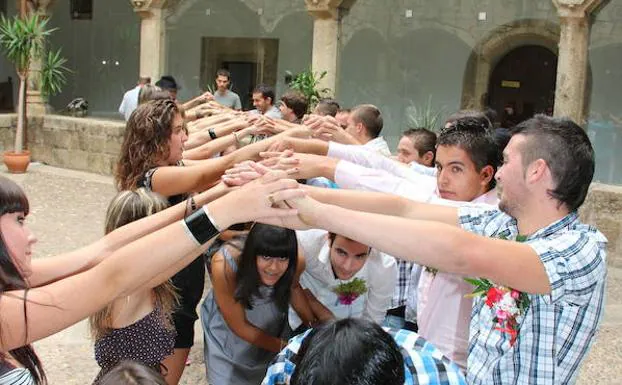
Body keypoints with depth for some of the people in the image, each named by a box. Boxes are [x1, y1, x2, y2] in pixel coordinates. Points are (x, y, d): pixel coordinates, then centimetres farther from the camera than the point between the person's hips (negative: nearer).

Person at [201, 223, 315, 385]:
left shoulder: (297, 262, -30)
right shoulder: (223, 265, -38)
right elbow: (239, 326, -25)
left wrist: (313, 323, -13)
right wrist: (286, 348, -22)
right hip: (228, 330, -2)